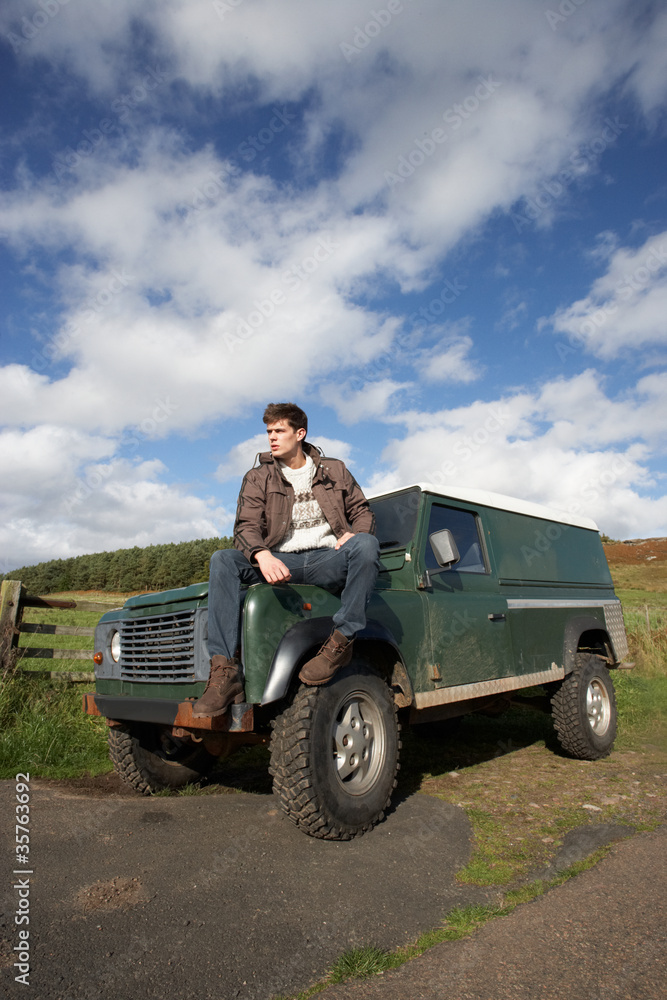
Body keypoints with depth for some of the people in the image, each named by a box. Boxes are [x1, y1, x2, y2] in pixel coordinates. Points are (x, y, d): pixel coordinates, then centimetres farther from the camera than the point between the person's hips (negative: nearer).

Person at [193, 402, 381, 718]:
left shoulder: (334, 471, 15)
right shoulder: (257, 478, 11)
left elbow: (363, 512, 15)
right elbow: (246, 527, -3)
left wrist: (353, 534, -10)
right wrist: (262, 555, -26)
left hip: (327, 561, 0)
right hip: (279, 563, 1)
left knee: (366, 544, -32)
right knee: (223, 560, -26)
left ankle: (341, 640, -27)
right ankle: (224, 672, -31)